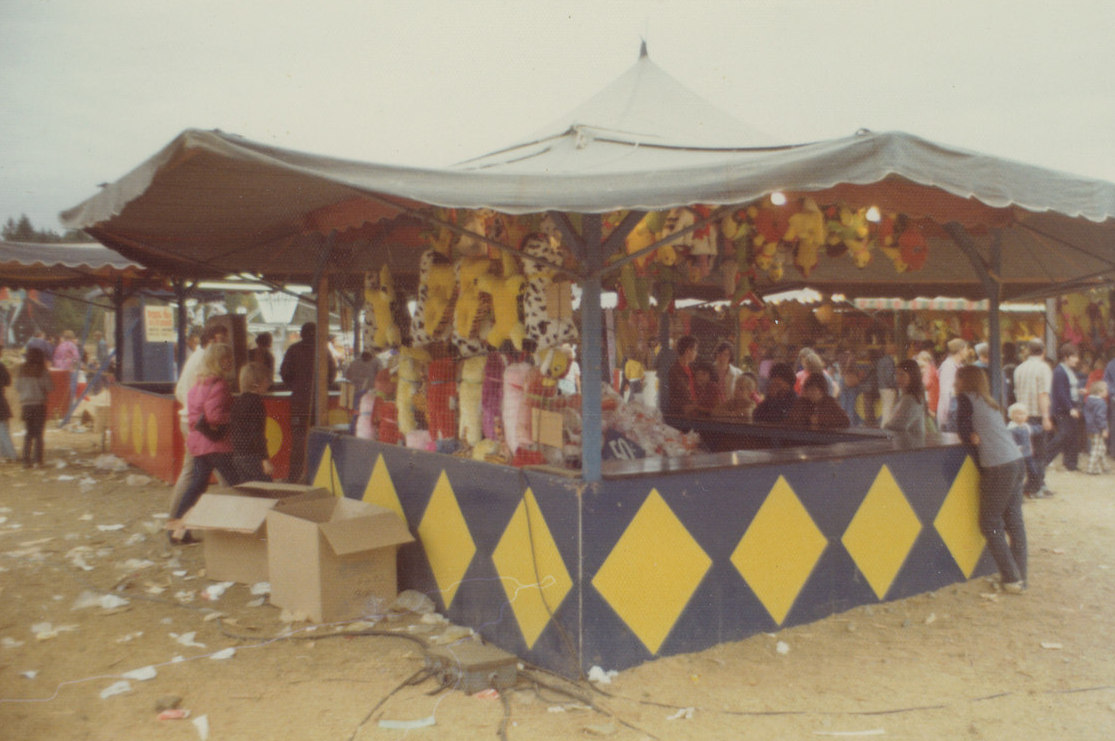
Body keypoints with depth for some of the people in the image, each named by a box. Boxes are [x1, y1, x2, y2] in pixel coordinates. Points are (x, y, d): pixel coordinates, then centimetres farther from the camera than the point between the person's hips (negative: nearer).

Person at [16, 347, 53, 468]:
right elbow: (50, 388, -9)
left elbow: (17, 388, 8)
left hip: (25, 404, 4)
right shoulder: (42, 371, -8)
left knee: (28, 433, 12)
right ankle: (37, 459, 0)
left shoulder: (21, 371, 4)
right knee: (38, 433, 4)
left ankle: (26, 460, 7)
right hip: (39, 404, -3)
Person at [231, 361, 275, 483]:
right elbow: (257, 433, -17)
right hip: (252, 456, -9)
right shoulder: (255, 400, -12)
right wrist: (265, 459, -17)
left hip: (237, 455, 9)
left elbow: (231, 431, 16)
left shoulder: (236, 401, 13)